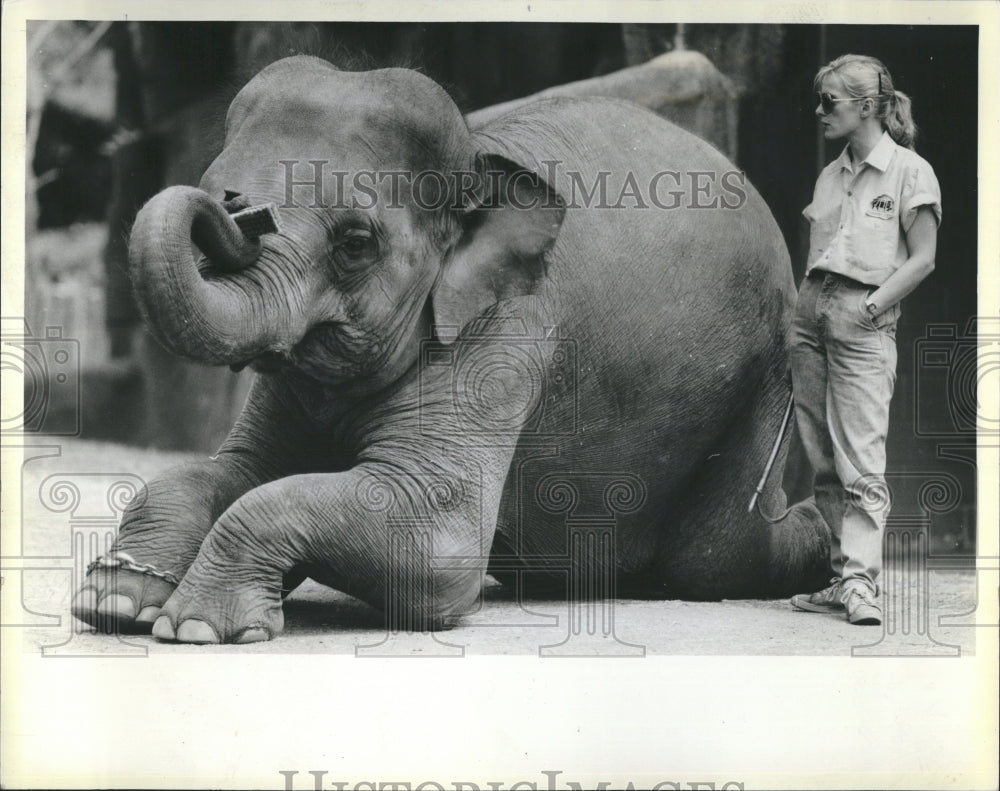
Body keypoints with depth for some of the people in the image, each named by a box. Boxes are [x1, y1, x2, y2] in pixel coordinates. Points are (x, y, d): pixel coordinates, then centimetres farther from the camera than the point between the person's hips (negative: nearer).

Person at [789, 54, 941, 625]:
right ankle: (843, 578, 10)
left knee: (861, 463, -11)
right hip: (812, 314, 7)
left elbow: (922, 260, -5)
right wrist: (799, 321, 11)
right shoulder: (830, 176, 16)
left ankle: (861, 582, -11)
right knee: (824, 464, 5)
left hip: (864, 323, -7)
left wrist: (869, 307, -12)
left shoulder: (910, 172, -2)